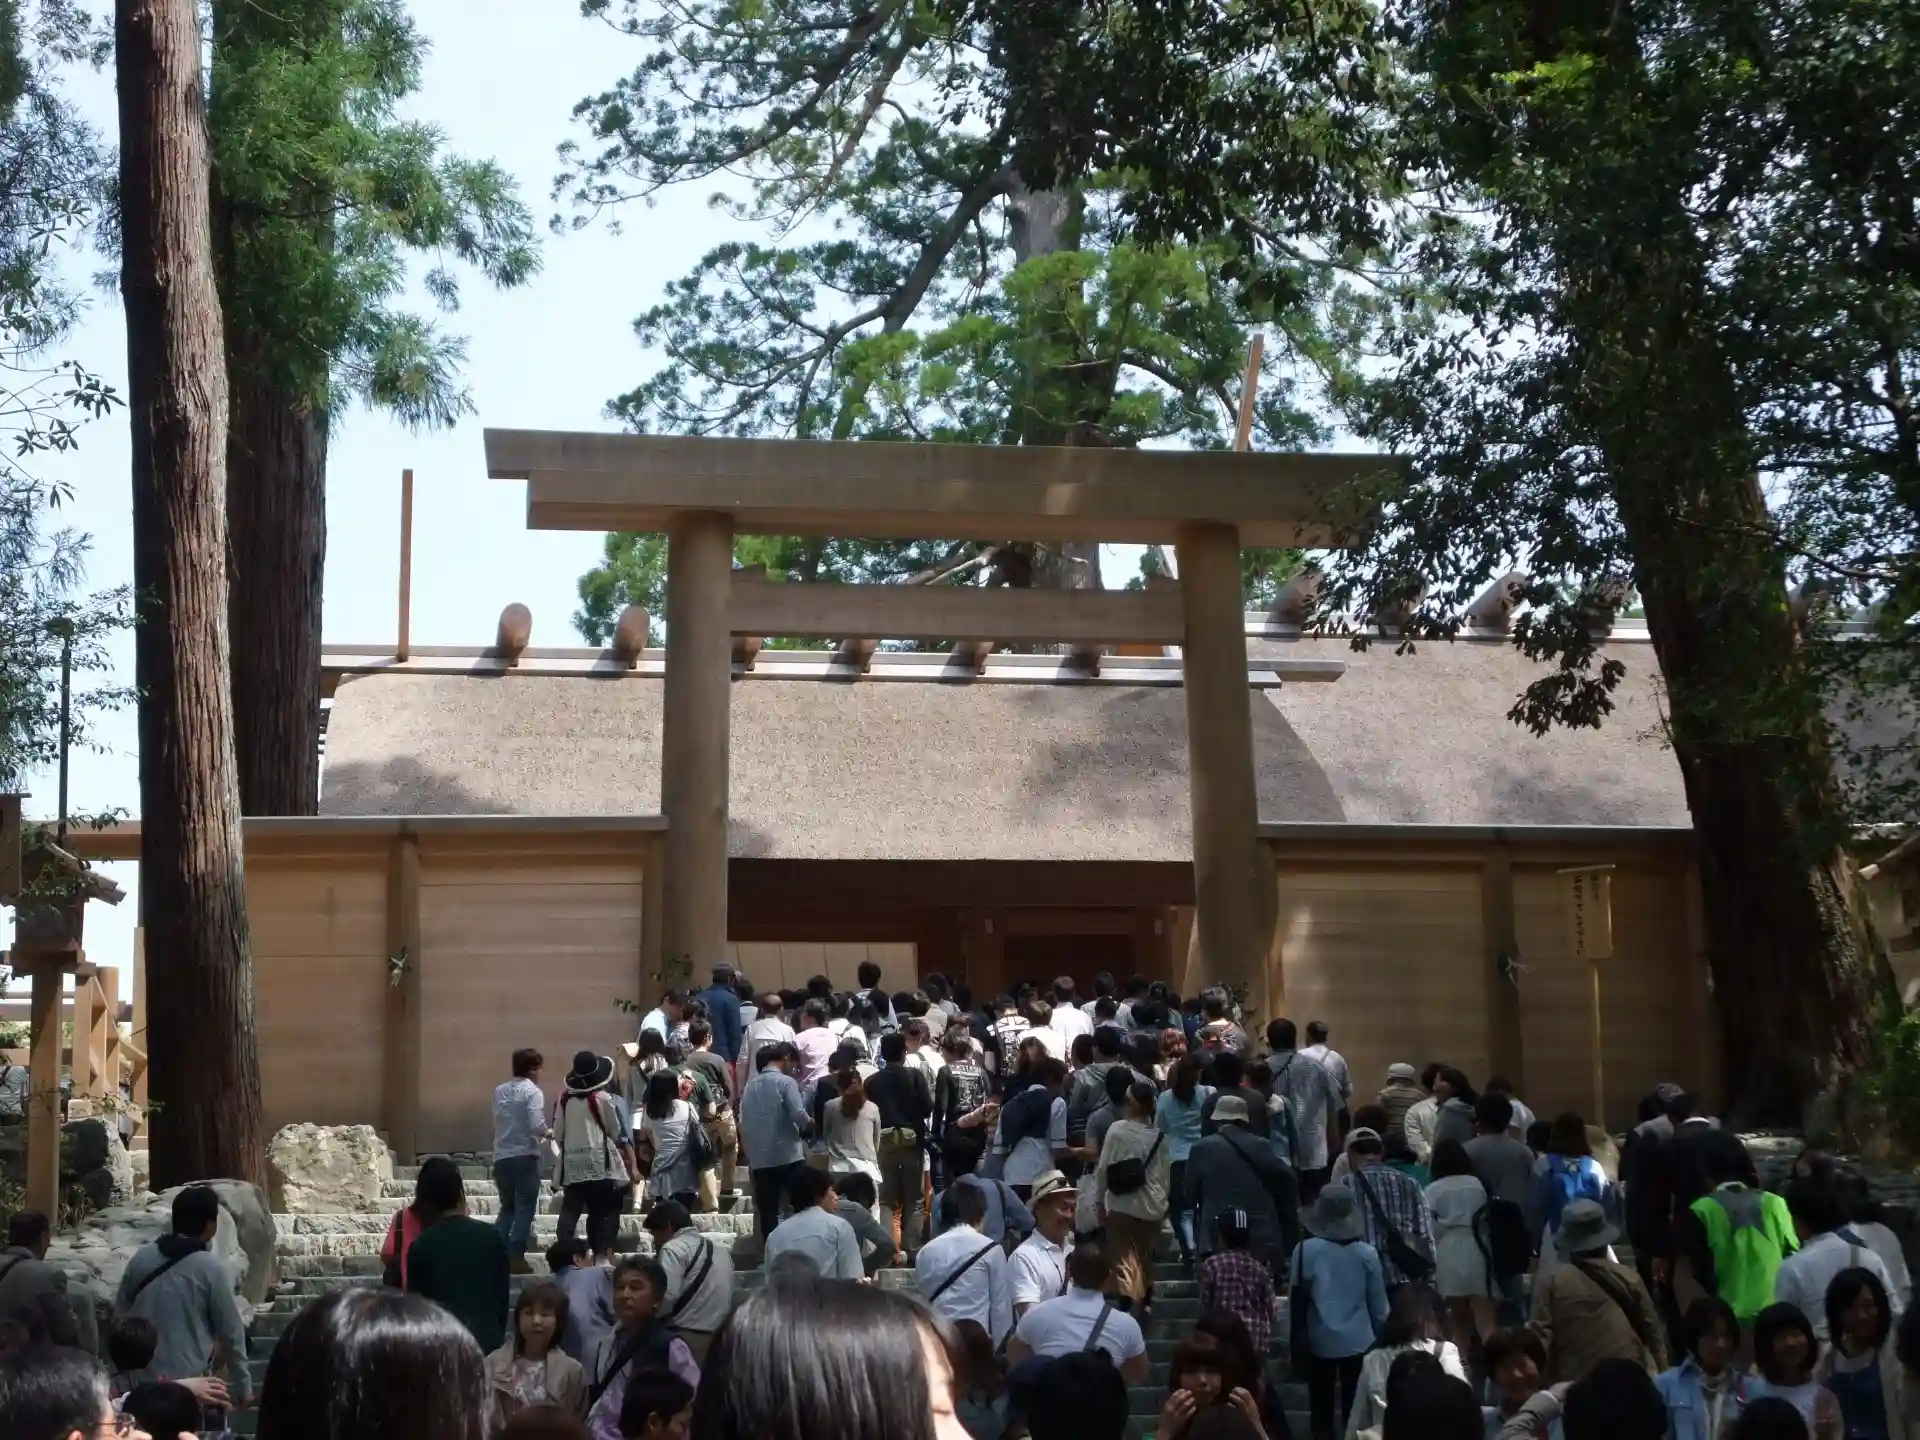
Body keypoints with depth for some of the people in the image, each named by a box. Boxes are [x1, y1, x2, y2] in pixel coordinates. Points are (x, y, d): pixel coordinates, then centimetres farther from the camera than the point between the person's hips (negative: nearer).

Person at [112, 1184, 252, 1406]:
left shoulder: (141, 1258, 1)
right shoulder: (210, 1268, -12)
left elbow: (120, 1317, 11)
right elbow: (231, 1332, -7)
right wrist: (243, 1386, 4)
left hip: (141, 1379, 5)